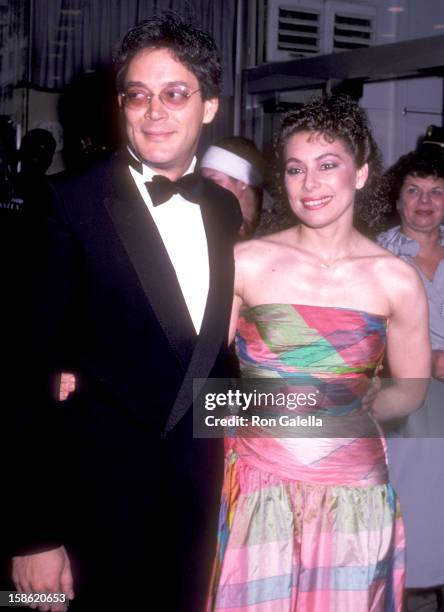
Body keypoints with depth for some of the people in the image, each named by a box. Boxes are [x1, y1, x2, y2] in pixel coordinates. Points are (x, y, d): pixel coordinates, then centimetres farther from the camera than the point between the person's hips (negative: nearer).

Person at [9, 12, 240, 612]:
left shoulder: (225, 209, 4)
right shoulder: (72, 206, -14)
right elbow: (33, 371, -16)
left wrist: (225, 460, 5)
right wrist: (34, 535, -17)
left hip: (200, 490, 5)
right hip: (100, 491, -5)